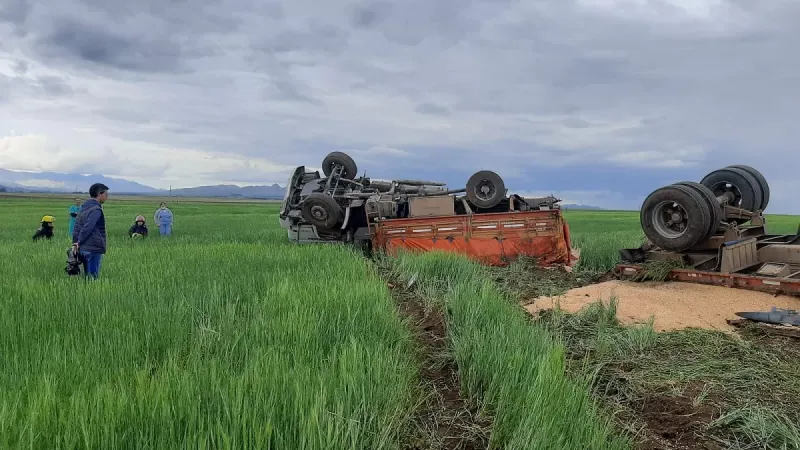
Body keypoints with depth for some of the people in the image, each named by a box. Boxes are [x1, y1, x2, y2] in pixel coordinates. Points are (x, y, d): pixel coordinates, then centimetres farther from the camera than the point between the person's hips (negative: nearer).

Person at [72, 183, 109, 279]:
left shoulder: (83, 207, 15)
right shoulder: (96, 209, -14)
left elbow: (76, 227, 14)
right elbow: (87, 228, -20)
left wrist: (75, 243, 12)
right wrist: (79, 242, -9)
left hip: (83, 248, 9)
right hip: (94, 249, -9)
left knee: (87, 275, 15)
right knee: (93, 277, -5)